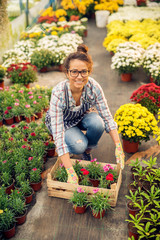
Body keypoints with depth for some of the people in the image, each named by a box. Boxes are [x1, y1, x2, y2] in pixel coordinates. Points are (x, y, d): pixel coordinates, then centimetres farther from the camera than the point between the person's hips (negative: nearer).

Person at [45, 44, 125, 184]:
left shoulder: (94, 87, -28)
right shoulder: (58, 93, -37)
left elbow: (107, 118, -19)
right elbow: (58, 134, -38)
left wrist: (118, 147, -28)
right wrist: (71, 172, -42)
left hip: (82, 117, 3)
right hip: (62, 122, -3)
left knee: (97, 123, -30)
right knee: (78, 145, -31)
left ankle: (87, 150, 0)